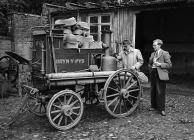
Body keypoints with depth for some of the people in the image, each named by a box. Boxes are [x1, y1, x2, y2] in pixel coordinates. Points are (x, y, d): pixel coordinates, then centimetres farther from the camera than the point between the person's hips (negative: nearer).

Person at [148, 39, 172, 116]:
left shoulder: (165, 53, -4)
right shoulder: (152, 54, 16)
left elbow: (169, 65, -8)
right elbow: (149, 63, 29)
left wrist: (160, 64, -17)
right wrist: (150, 68, 11)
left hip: (161, 75, -7)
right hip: (153, 74, 7)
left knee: (160, 92, -6)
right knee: (153, 91, 11)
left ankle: (161, 109, 2)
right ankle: (154, 106, 24)